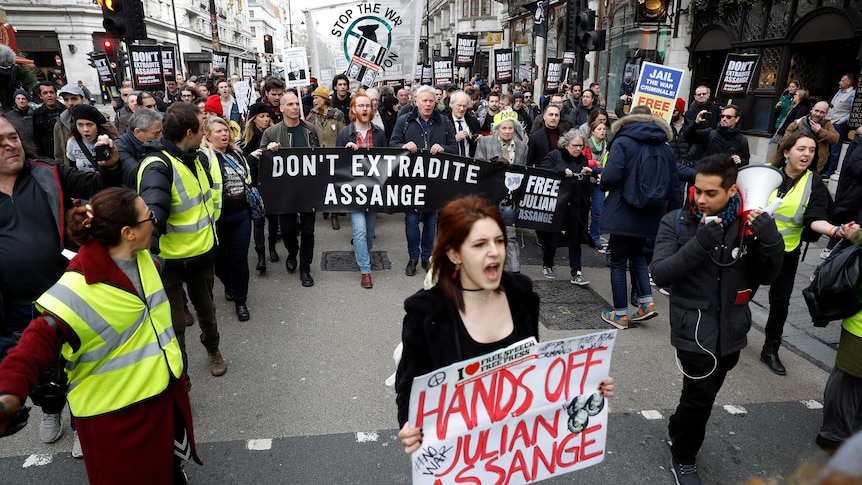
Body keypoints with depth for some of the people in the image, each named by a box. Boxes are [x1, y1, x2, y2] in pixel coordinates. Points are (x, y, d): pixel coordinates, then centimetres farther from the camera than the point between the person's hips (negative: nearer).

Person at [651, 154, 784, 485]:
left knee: (703, 392, 20)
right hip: (694, 328, -4)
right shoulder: (676, 222, -12)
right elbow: (660, 274, -19)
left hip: (731, 329, 4)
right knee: (701, 394, 1)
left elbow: (766, 277, 0)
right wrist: (699, 244, -31)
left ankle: (678, 431, 48)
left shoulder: (747, 224, -4)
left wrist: (771, 241, -19)